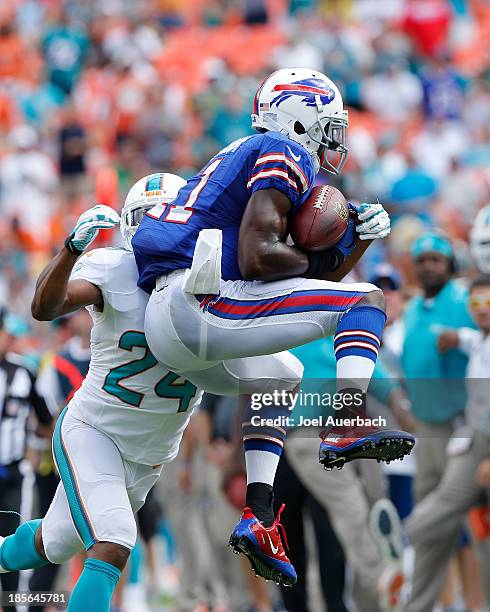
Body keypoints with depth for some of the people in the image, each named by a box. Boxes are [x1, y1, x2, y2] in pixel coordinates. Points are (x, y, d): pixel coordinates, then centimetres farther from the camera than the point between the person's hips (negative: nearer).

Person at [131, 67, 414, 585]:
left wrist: (359, 238, 16)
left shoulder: (250, 155, 28)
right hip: (199, 307, -10)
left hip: (165, 327, 10)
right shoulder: (285, 155, -1)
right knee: (367, 301, -6)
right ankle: (345, 429, -23)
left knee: (278, 378, 36)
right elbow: (258, 258, -16)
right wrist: (320, 260, 2)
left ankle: (259, 517, 24)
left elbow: (298, 287, 29)